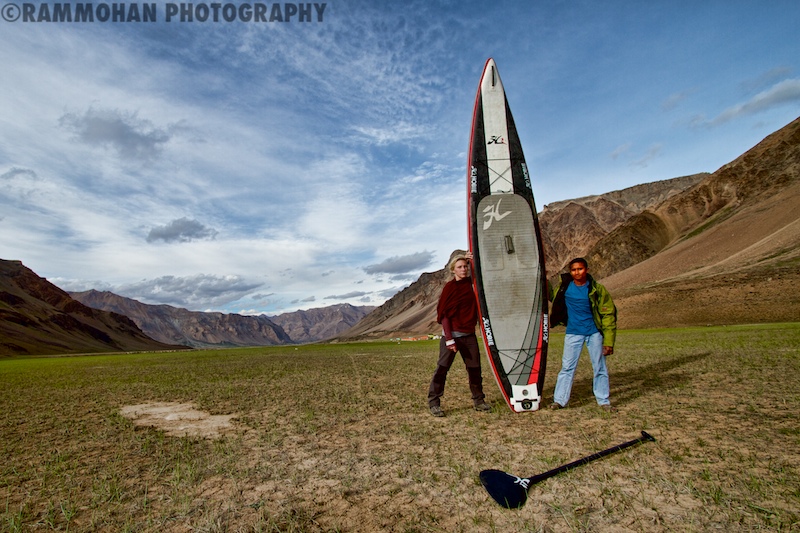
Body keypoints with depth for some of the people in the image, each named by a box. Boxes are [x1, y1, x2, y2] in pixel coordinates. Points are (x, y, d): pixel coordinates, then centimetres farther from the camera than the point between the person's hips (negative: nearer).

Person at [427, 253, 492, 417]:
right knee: (442, 368, -4)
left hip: (469, 335, 5)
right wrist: (449, 339, -16)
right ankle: (434, 403, 5)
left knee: (475, 368, 10)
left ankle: (478, 400, 25)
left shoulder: (470, 282, 6)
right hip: (452, 334, -5)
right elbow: (444, 314, -10)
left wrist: (473, 259, 2)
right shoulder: (450, 287, -7)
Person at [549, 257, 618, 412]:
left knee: (600, 368, 8)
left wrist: (609, 341, -9)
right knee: (567, 367, 2)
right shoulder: (564, 287, -2)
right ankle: (559, 400, 9)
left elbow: (608, 315, -5)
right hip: (573, 333, 1)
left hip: (594, 333, 0)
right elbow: (550, 296, 20)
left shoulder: (597, 289, -7)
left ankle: (604, 401, 24)